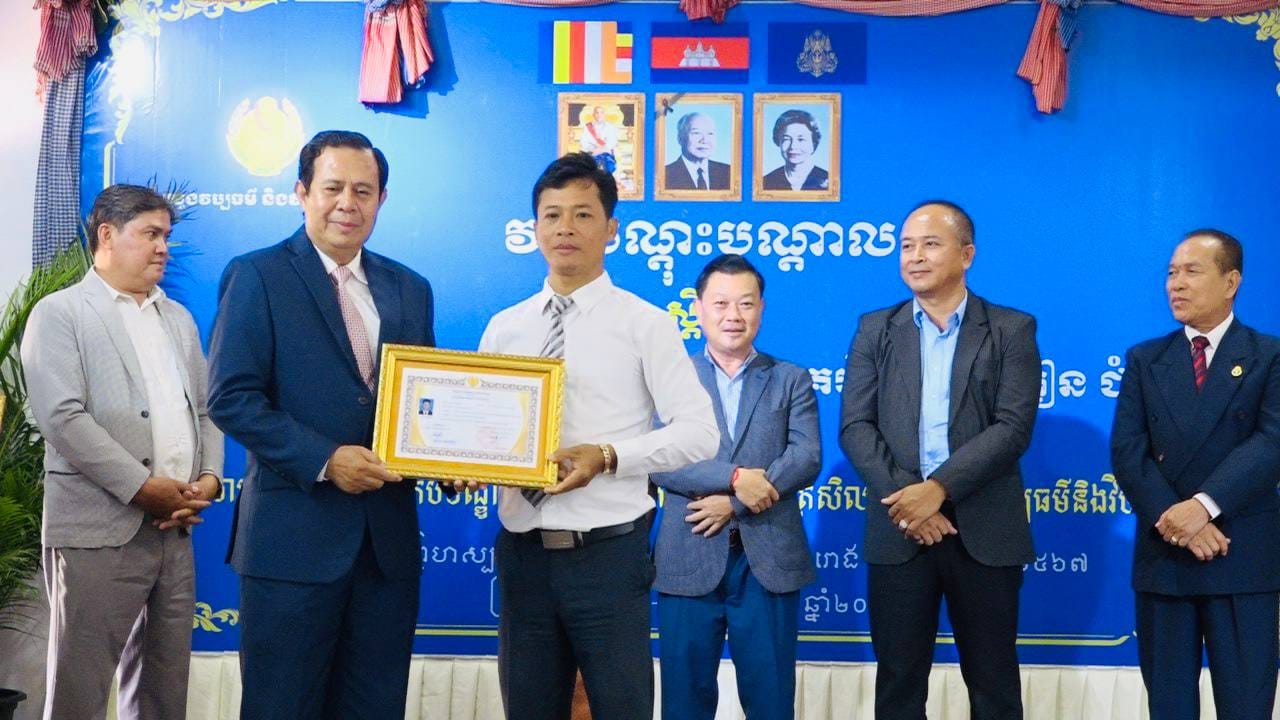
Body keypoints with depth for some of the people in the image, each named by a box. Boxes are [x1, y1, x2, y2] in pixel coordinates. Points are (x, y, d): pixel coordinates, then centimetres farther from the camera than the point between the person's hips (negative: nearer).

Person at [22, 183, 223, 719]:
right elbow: (62, 418, -12)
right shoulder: (60, 313, -1)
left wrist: (209, 476, 0)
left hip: (175, 528, 6)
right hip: (99, 531, -6)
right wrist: (142, 486, -15)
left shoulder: (179, 319, 19)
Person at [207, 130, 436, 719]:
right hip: (294, 536, -4)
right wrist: (325, 460, -19)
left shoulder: (409, 289, 12)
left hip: (389, 536, 5)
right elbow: (231, 399, -11)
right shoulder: (256, 276, -3)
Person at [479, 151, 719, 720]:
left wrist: (608, 456, -20)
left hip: (606, 552, -4)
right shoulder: (503, 327, 10)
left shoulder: (645, 324, -3)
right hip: (521, 551, 4)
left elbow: (699, 432, -8)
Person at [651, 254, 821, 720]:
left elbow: (807, 458, -5)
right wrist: (734, 477, -18)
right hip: (688, 562, 0)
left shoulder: (792, 380, 9)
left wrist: (734, 503, -14)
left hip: (770, 561, 1)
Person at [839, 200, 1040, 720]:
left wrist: (937, 489, -18)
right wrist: (904, 502, -13)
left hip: (985, 530, -1)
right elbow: (855, 427, 1)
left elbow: (1013, 428, -8)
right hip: (898, 530, 2)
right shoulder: (875, 330, 9)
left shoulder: (1011, 330, 3)